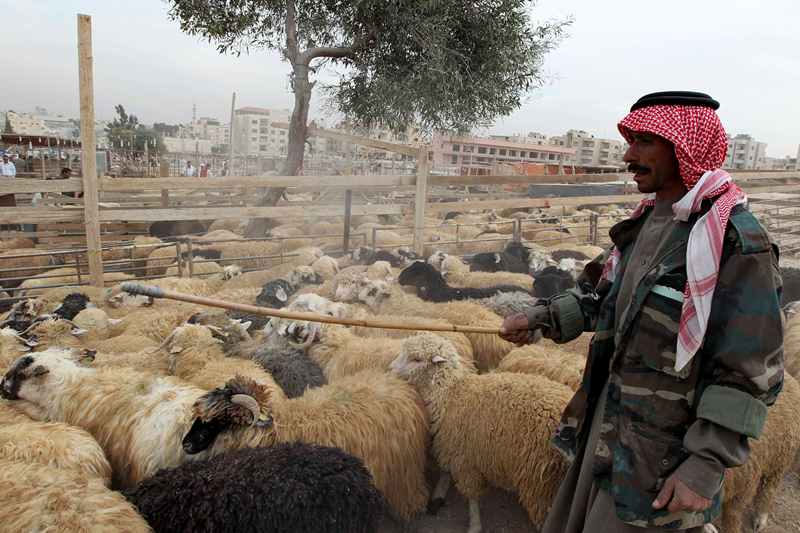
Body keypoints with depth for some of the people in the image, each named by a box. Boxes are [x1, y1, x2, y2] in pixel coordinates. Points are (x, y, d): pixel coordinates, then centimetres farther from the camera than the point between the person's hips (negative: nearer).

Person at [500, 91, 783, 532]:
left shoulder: (737, 244, -20)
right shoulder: (647, 222, 5)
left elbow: (748, 373, -19)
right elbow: (601, 293, 16)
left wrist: (706, 464, -20)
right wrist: (541, 318, 3)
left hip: (663, 449, -7)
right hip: (606, 425, 8)